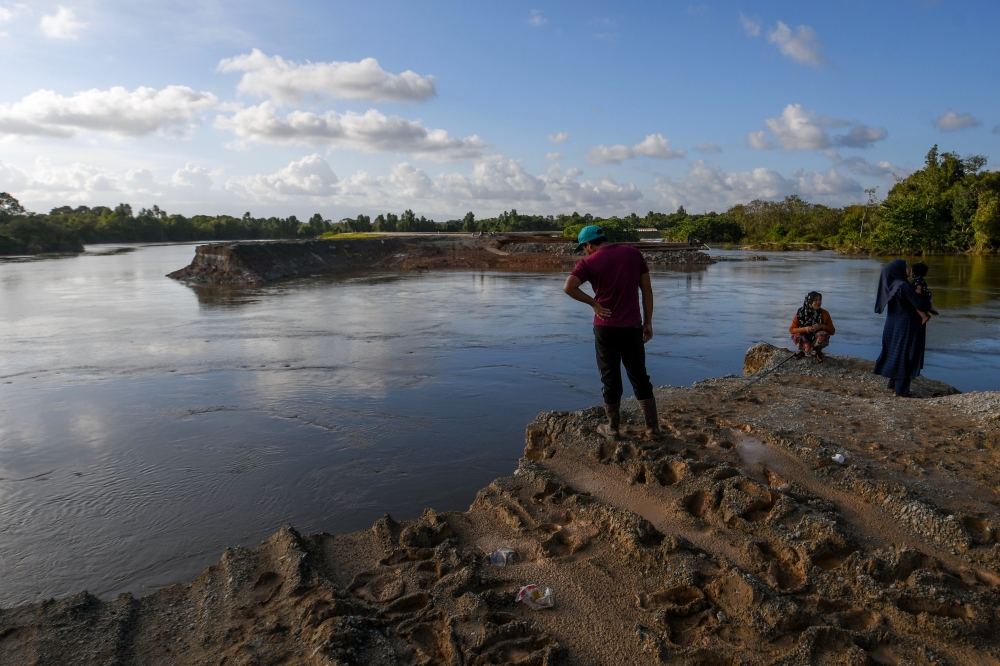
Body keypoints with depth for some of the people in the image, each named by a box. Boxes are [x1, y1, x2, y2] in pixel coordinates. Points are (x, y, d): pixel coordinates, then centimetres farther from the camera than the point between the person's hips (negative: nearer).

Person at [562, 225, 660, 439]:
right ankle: (652, 426, 19)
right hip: (633, 326, 3)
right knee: (640, 376, 14)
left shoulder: (590, 262, -6)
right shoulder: (633, 253, 4)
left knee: (611, 379, 9)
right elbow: (646, 289, 4)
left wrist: (593, 302, -8)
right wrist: (648, 322, 10)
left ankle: (613, 428, 19)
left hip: (606, 327, -3)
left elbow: (568, 287, -21)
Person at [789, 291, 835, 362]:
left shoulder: (824, 313, -10)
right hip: (805, 340, 0)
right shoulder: (801, 313, -12)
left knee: (823, 334, -32)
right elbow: (791, 330, -11)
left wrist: (822, 326, -25)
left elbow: (832, 331, -5)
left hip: (818, 341, 0)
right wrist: (805, 329, -28)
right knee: (796, 336, -31)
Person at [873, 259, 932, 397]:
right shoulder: (904, 286, -22)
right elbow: (921, 305, -20)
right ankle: (902, 391, 6)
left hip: (895, 326, 9)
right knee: (905, 356, 0)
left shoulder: (893, 285, 6)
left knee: (896, 354, 18)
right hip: (906, 327, -9)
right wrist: (927, 300, 1)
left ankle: (893, 385, 27)